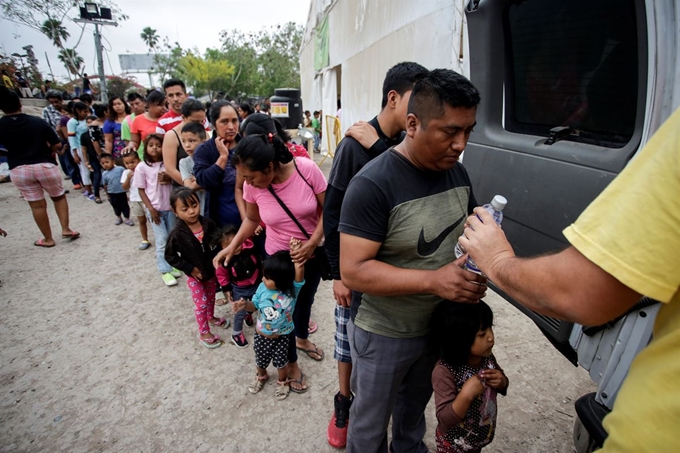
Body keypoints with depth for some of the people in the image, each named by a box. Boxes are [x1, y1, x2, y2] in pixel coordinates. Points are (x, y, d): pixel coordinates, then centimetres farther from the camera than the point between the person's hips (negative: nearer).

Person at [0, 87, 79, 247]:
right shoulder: (38, 121, -5)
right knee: (59, 197, 18)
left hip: (19, 170, 1)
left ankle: (48, 239, 16)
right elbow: (57, 145, -5)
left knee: (37, 205, 8)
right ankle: (66, 229, 9)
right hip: (45, 165, -1)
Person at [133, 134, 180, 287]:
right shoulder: (142, 167, -6)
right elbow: (141, 190, -3)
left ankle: (171, 265, 26)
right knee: (162, 240, -2)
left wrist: (168, 179, -15)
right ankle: (165, 271, 9)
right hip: (155, 209, -3)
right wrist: (151, 209, -10)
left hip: (170, 207, 3)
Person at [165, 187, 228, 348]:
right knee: (201, 304, 7)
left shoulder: (208, 224, -15)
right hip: (194, 275, -4)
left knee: (211, 297, 25)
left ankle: (211, 317, 53)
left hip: (211, 270, 4)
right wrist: (189, 268, -17)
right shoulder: (177, 234, -23)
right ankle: (203, 333, 27)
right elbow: (170, 256, -14)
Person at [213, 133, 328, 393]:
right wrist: (232, 246, -10)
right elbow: (252, 219, -1)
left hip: (313, 253, 1)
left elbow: (328, 209, -16)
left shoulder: (307, 169, -26)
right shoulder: (252, 186, -19)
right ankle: (291, 362, 38)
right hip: (278, 256, 0)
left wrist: (313, 242, -24)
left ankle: (302, 339, 55)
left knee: (306, 299, 24)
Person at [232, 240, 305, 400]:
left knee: (280, 361, 16)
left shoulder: (293, 289, -27)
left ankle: (283, 382, 47)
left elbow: (299, 272, -46)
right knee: (261, 360, 25)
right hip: (261, 335, 3)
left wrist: (296, 253, -54)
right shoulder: (263, 288, -19)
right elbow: (256, 305, -3)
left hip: (282, 336, -3)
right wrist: (245, 304, -23)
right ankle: (261, 376, 58)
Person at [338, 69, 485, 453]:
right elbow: (353, 271, -28)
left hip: (439, 325, 7)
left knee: (416, 405, 33)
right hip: (384, 335, -6)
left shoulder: (456, 171, -5)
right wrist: (433, 280, -35)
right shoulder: (373, 185, -27)